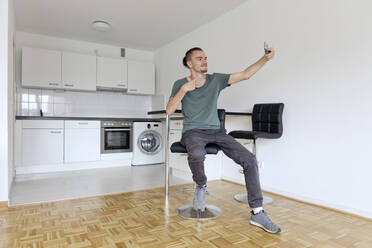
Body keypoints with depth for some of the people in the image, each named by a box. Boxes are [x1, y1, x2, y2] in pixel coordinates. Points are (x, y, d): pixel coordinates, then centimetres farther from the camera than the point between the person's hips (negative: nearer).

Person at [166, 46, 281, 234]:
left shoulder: (216, 80, 8)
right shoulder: (180, 84, 5)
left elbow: (245, 75, 1)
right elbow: (169, 111, -4)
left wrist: (265, 59, -12)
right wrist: (184, 89, -14)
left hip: (216, 131, 3)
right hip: (193, 132, -2)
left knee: (249, 159, -15)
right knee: (196, 153, -40)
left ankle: (257, 213, -5)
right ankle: (201, 186, -5)